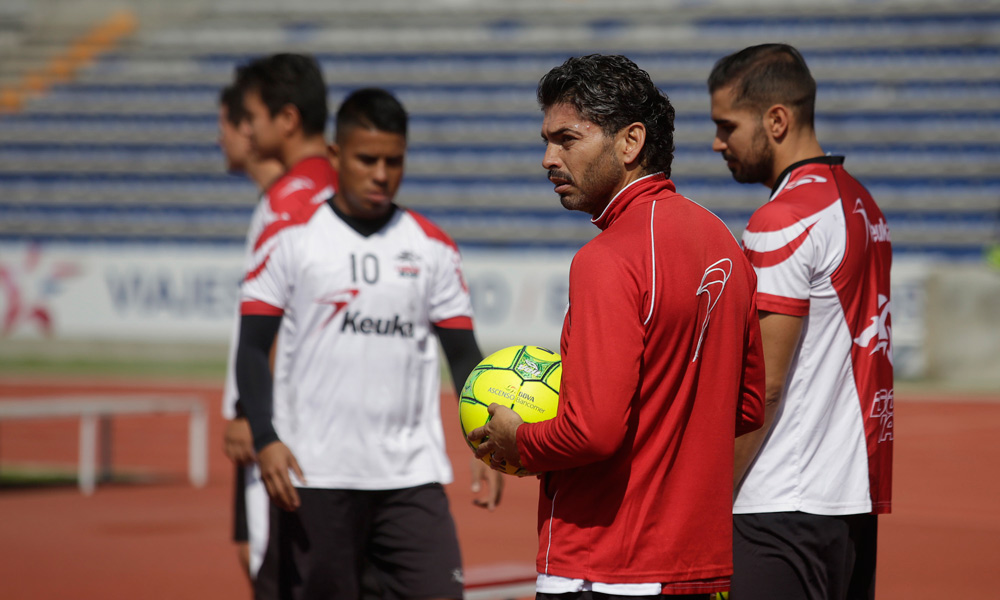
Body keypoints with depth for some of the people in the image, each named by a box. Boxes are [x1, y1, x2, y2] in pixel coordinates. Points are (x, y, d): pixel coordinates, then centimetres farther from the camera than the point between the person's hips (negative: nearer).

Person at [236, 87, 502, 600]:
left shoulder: (433, 248, 10)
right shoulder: (291, 238, 2)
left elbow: (463, 352, 12)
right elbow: (253, 349, 0)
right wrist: (265, 439, -14)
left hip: (413, 477, 2)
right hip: (314, 477, -2)